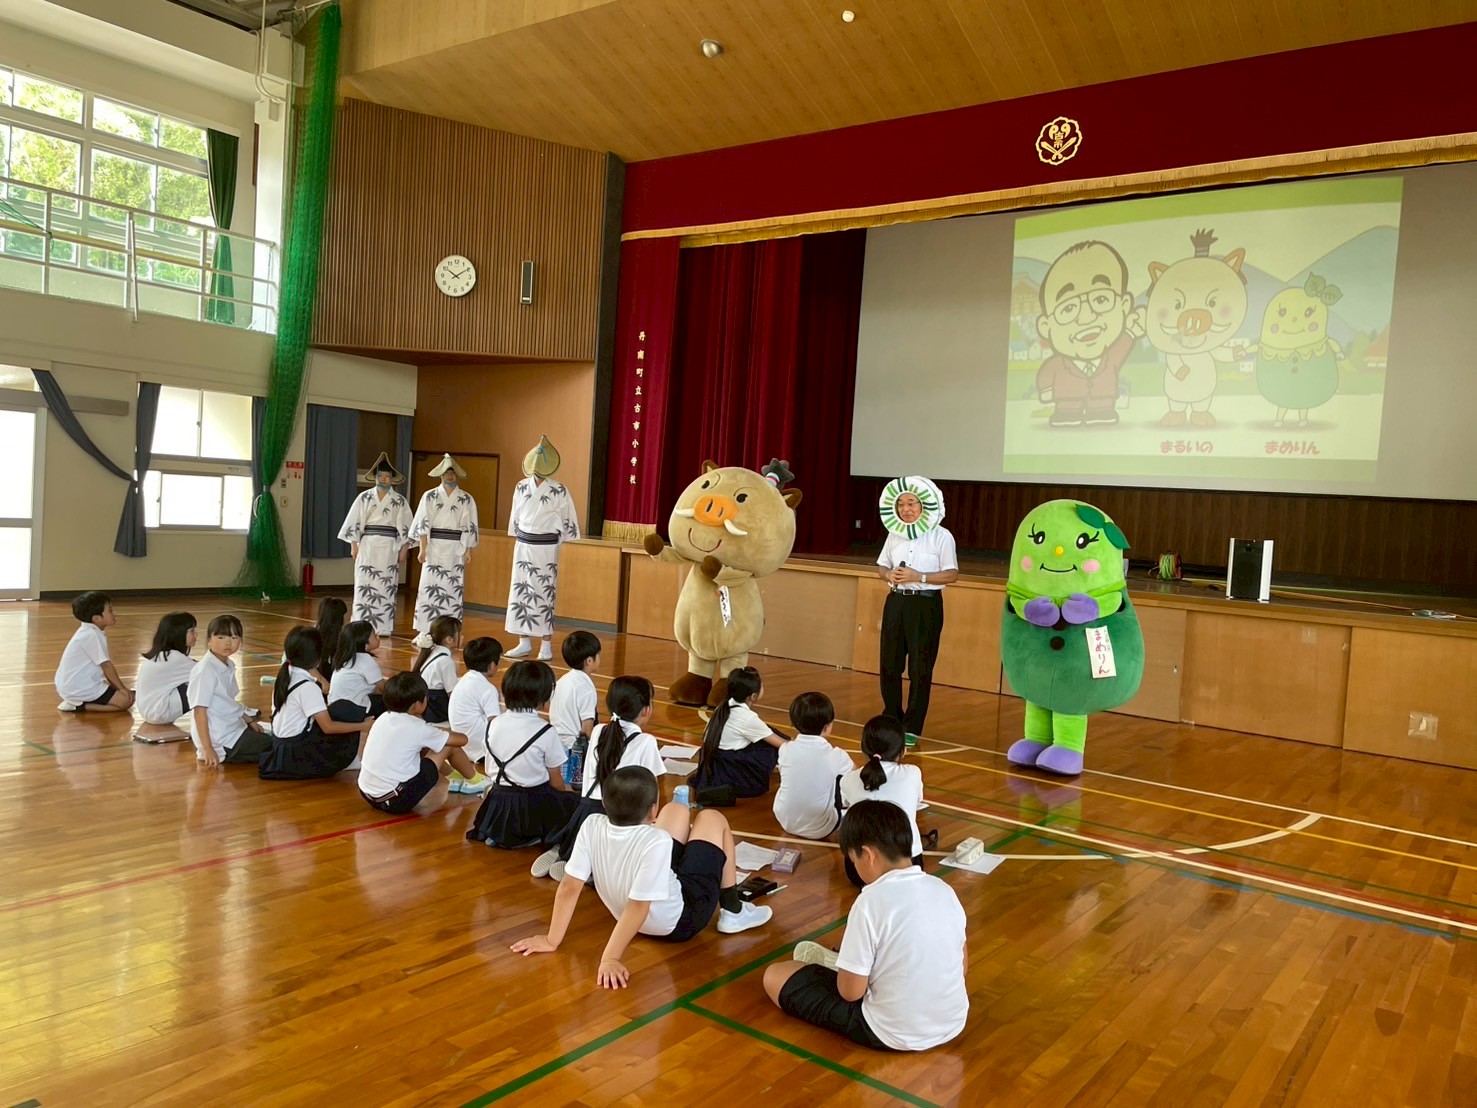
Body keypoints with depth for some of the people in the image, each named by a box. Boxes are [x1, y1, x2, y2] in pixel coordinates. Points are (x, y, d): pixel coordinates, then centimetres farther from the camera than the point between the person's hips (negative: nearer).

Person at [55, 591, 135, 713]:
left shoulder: (87, 632, 11)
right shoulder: (92, 635, -19)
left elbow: (104, 666, 15)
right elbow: (106, 665, -17)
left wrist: (116, 685, 14)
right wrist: (122, 687, -9)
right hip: (80, 690, -10)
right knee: (126, 699, -15)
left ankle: (75, 702, 11)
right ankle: (79, 706, -12)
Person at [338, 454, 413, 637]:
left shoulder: (399, 501, 5)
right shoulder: (364, 497, 5)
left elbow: (404, 528, 5)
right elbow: (354, 522, 5)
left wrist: (403, 550, 0)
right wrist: (354, 545, -1)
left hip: (389, 546, 0)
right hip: (367, 544, 0)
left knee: (386, 586, 1)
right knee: (365, 584, -2)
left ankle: (383, 626, 5)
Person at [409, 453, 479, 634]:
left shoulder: (466, 499, 6)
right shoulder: (430, 496, 3)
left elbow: (469, 527, 5)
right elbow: (423, 524, -1)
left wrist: (469, 550, -1)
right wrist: (423, 548, -9)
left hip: (456, 549, 1)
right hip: (434, 547, -1)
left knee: (453, 589, 1)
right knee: (430, 587, -4)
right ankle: (425, 631, 0)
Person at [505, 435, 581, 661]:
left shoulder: (559, 491, -7)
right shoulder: (521, 487, 4)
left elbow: (568, 520, 0)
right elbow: (515, 516, 13)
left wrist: (558, 541, 3)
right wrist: (518, 538, 15)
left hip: (546, 547, -4)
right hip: (523, 546, 4)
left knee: (544, 593, -2)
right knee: (521, 591, 5)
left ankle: (545, 645, 6)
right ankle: (524, 643, 12)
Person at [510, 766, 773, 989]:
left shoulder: (592, 826, -23)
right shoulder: (656, 841, -37)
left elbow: (569, 888, -19)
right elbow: (638, 907, -37)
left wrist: (552, 940, -10)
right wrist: (610, 958, -30)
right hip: (679, 921, -5)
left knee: (678, 811, 17)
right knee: (712, 818, 8)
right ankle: (733, 912, 20)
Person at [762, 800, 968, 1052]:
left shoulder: (871, 903, -22)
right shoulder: (943, 889, -4)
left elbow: (850, 991, -16)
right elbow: (962, 966, 9)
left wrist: (847, 971, 6)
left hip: (894, 1035, -6)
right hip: (953, 1023, 6)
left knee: (774, 977, 5)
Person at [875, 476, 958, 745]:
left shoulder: (941, 536, -6)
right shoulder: (895, 534, 9)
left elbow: (952, 574, -8)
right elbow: (881, 566, 16)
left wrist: (919, 577, -19)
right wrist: (889, 575, -7)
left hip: (926, 604, -4)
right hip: (896, 601, 5)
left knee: (920, 668, 0)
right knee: (889, 664, 6)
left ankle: (912, 727, 11)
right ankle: (891, 720, 22)